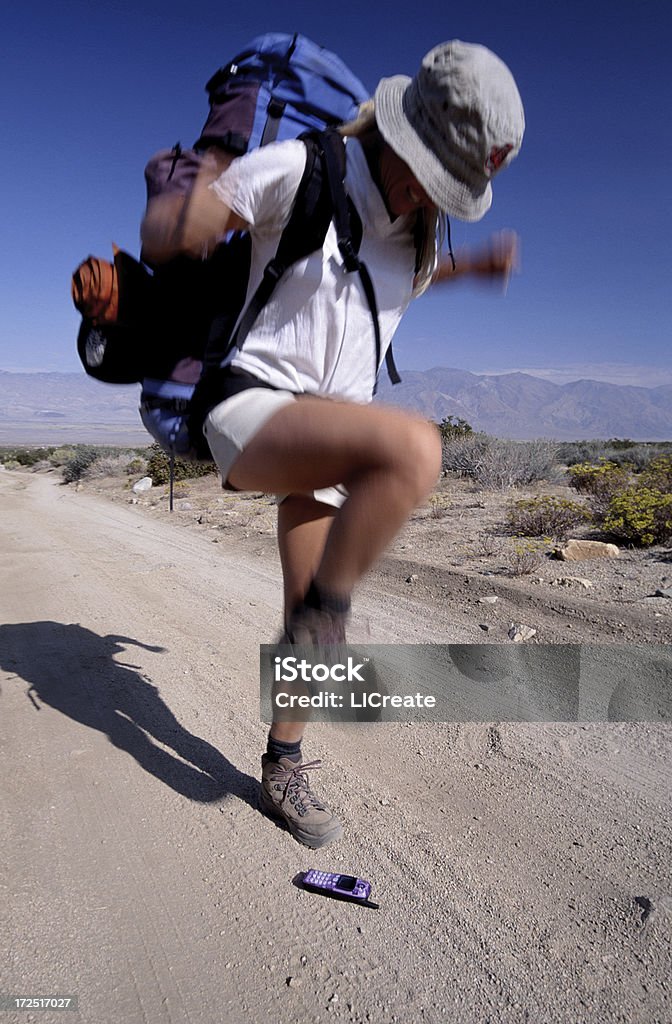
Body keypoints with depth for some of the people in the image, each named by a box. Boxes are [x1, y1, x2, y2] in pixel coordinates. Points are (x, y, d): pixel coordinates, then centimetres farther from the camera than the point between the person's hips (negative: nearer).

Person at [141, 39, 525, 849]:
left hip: (325, 433, 7)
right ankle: (323, 617, -14)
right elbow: (159, 237, -6)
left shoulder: (421, 226, 8)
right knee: (414, 448, -36)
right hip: (250, 410, -7)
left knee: (312, 619, 10)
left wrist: (473, 269, 22)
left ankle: (282, 770, 32)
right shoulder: (299, 171, -11)